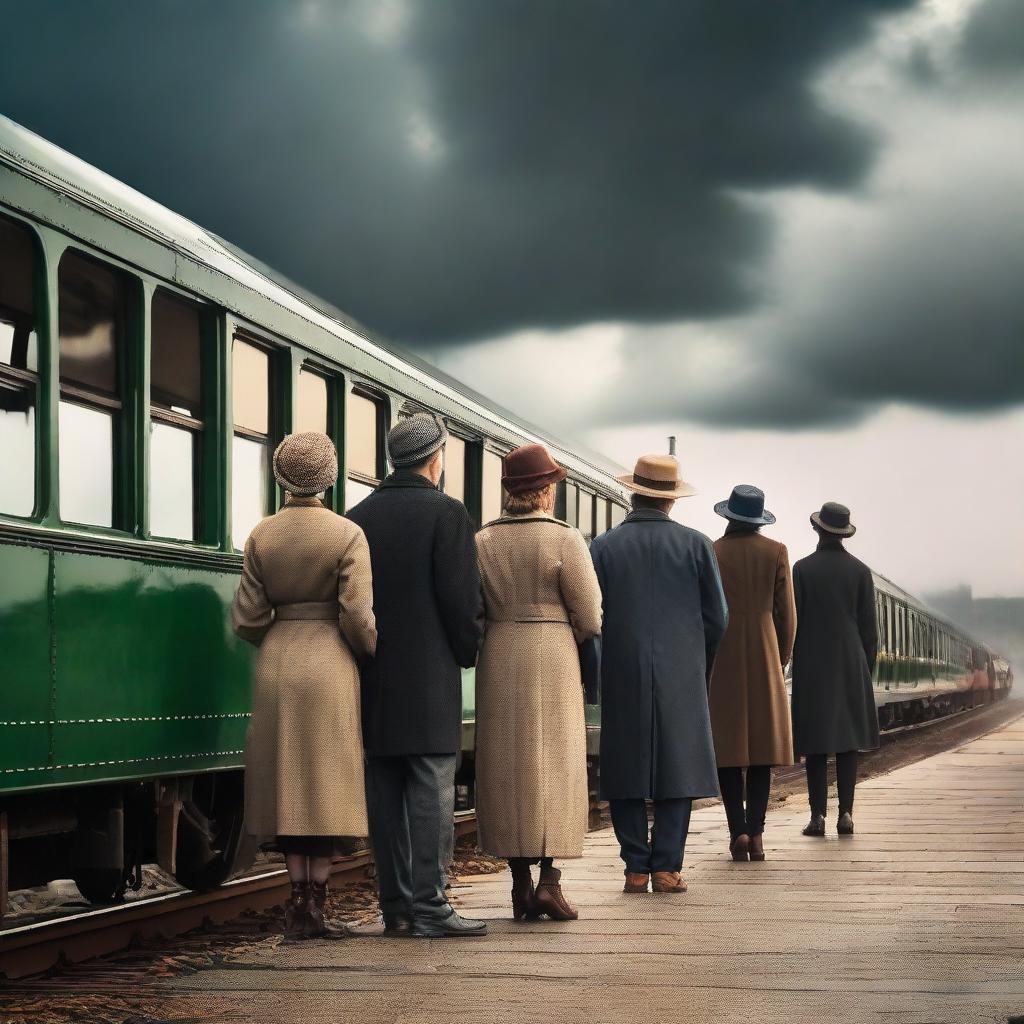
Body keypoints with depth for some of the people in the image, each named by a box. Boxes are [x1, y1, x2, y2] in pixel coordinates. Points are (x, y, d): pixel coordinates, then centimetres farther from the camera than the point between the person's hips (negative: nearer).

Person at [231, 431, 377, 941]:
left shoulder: (261, 537, 2)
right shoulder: (347, 535, -8)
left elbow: (246, 619, 2)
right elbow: (358, 617, -13)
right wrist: (378, 658, 6)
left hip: (276, 668, 3)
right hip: (330, 667, -3)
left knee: (288, 784, 9)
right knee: (326, 783, 2)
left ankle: (298, 901, 7)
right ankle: (314, 902, 0)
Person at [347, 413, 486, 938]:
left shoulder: (358, 516, 10)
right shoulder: (445, 512, -6)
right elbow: (463, 598, -11)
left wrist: (364, 653, 15)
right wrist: (468, 652, 4)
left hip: (373, 677, 6)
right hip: (429, 677, -6)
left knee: (385, 794, 7)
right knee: (432, 792, -5)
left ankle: (395, 907, 8)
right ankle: (429, 907, -8)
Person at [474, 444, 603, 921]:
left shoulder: (482, 540, 3)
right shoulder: (564, 539, -8)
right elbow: (589, 616, -7)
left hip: (498, 661, 4)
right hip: (553, 661, -4)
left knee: (505, 768, 8)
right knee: (554, 766, 1)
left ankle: (520, 885, 8)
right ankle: (549, 878, -9)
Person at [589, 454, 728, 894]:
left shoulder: (603, 547, 1)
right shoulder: (695, 545, 1)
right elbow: (717, 617, 3)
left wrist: (595, 672, 12)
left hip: (622, 676, 1)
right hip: (680, 676, -1)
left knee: (626, 771, 5)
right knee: (678, 768, 3)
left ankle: (637, 868, 3)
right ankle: (666, 867, -3)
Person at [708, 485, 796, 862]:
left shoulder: (711, 553, -4)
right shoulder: (776, 552, 0)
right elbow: (786, 612, 1)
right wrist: (782, 658, 13)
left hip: (721, 659, -1)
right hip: (764, 658, 1)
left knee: (727, 745, 3)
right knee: (761, 743, 6)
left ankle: (738, 828, -9)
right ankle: (755, 831, 1)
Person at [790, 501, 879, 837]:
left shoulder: (803, 569, -3)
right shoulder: (860, 571, 1)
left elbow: (793, 620, -3)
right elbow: (868, 624, 3)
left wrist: (791, 659, 6)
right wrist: (868, 665, 11)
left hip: (812, 665, -1)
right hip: (851, 664, 1)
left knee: (816, 744, 1)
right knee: (847, 739, 3)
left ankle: (818, 815, -2)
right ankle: (846, 813, -2)